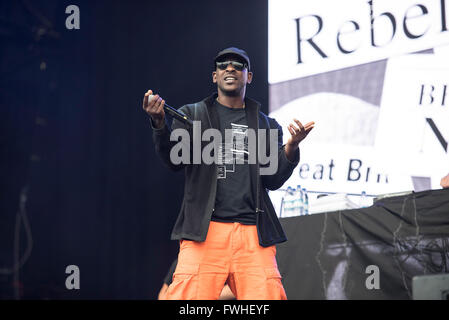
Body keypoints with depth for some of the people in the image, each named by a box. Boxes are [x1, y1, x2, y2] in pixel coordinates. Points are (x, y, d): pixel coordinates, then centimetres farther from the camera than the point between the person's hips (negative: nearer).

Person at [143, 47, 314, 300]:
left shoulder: (266, 125, 19)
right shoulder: (192, 115, 16)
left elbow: (273, 180, 10)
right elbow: (174, 160, 2)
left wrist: (291, 147, -7)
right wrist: (160, 123, -15)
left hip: (254, 235, 2)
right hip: (204, 231, -1)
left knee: (267, 294, -10)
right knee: (188, 297, -15)